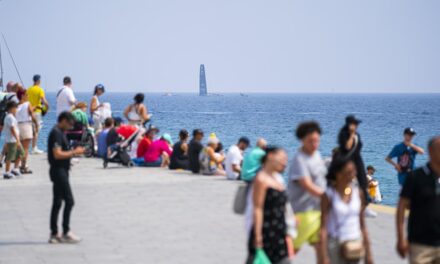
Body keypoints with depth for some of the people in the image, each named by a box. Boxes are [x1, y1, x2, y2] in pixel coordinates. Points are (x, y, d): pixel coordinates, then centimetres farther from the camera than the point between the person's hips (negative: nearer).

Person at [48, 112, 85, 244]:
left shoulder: (60, 133, 16)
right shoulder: (57, 133, -15)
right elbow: (57, 154, -22)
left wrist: (74, 152, 10)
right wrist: (74, 152, -15)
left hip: (61, 170, 10)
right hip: (59, 170, -10)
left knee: (57, 203, 10)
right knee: (69, 201, -10)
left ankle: (54, 234, 12)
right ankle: (66, 232, -7)